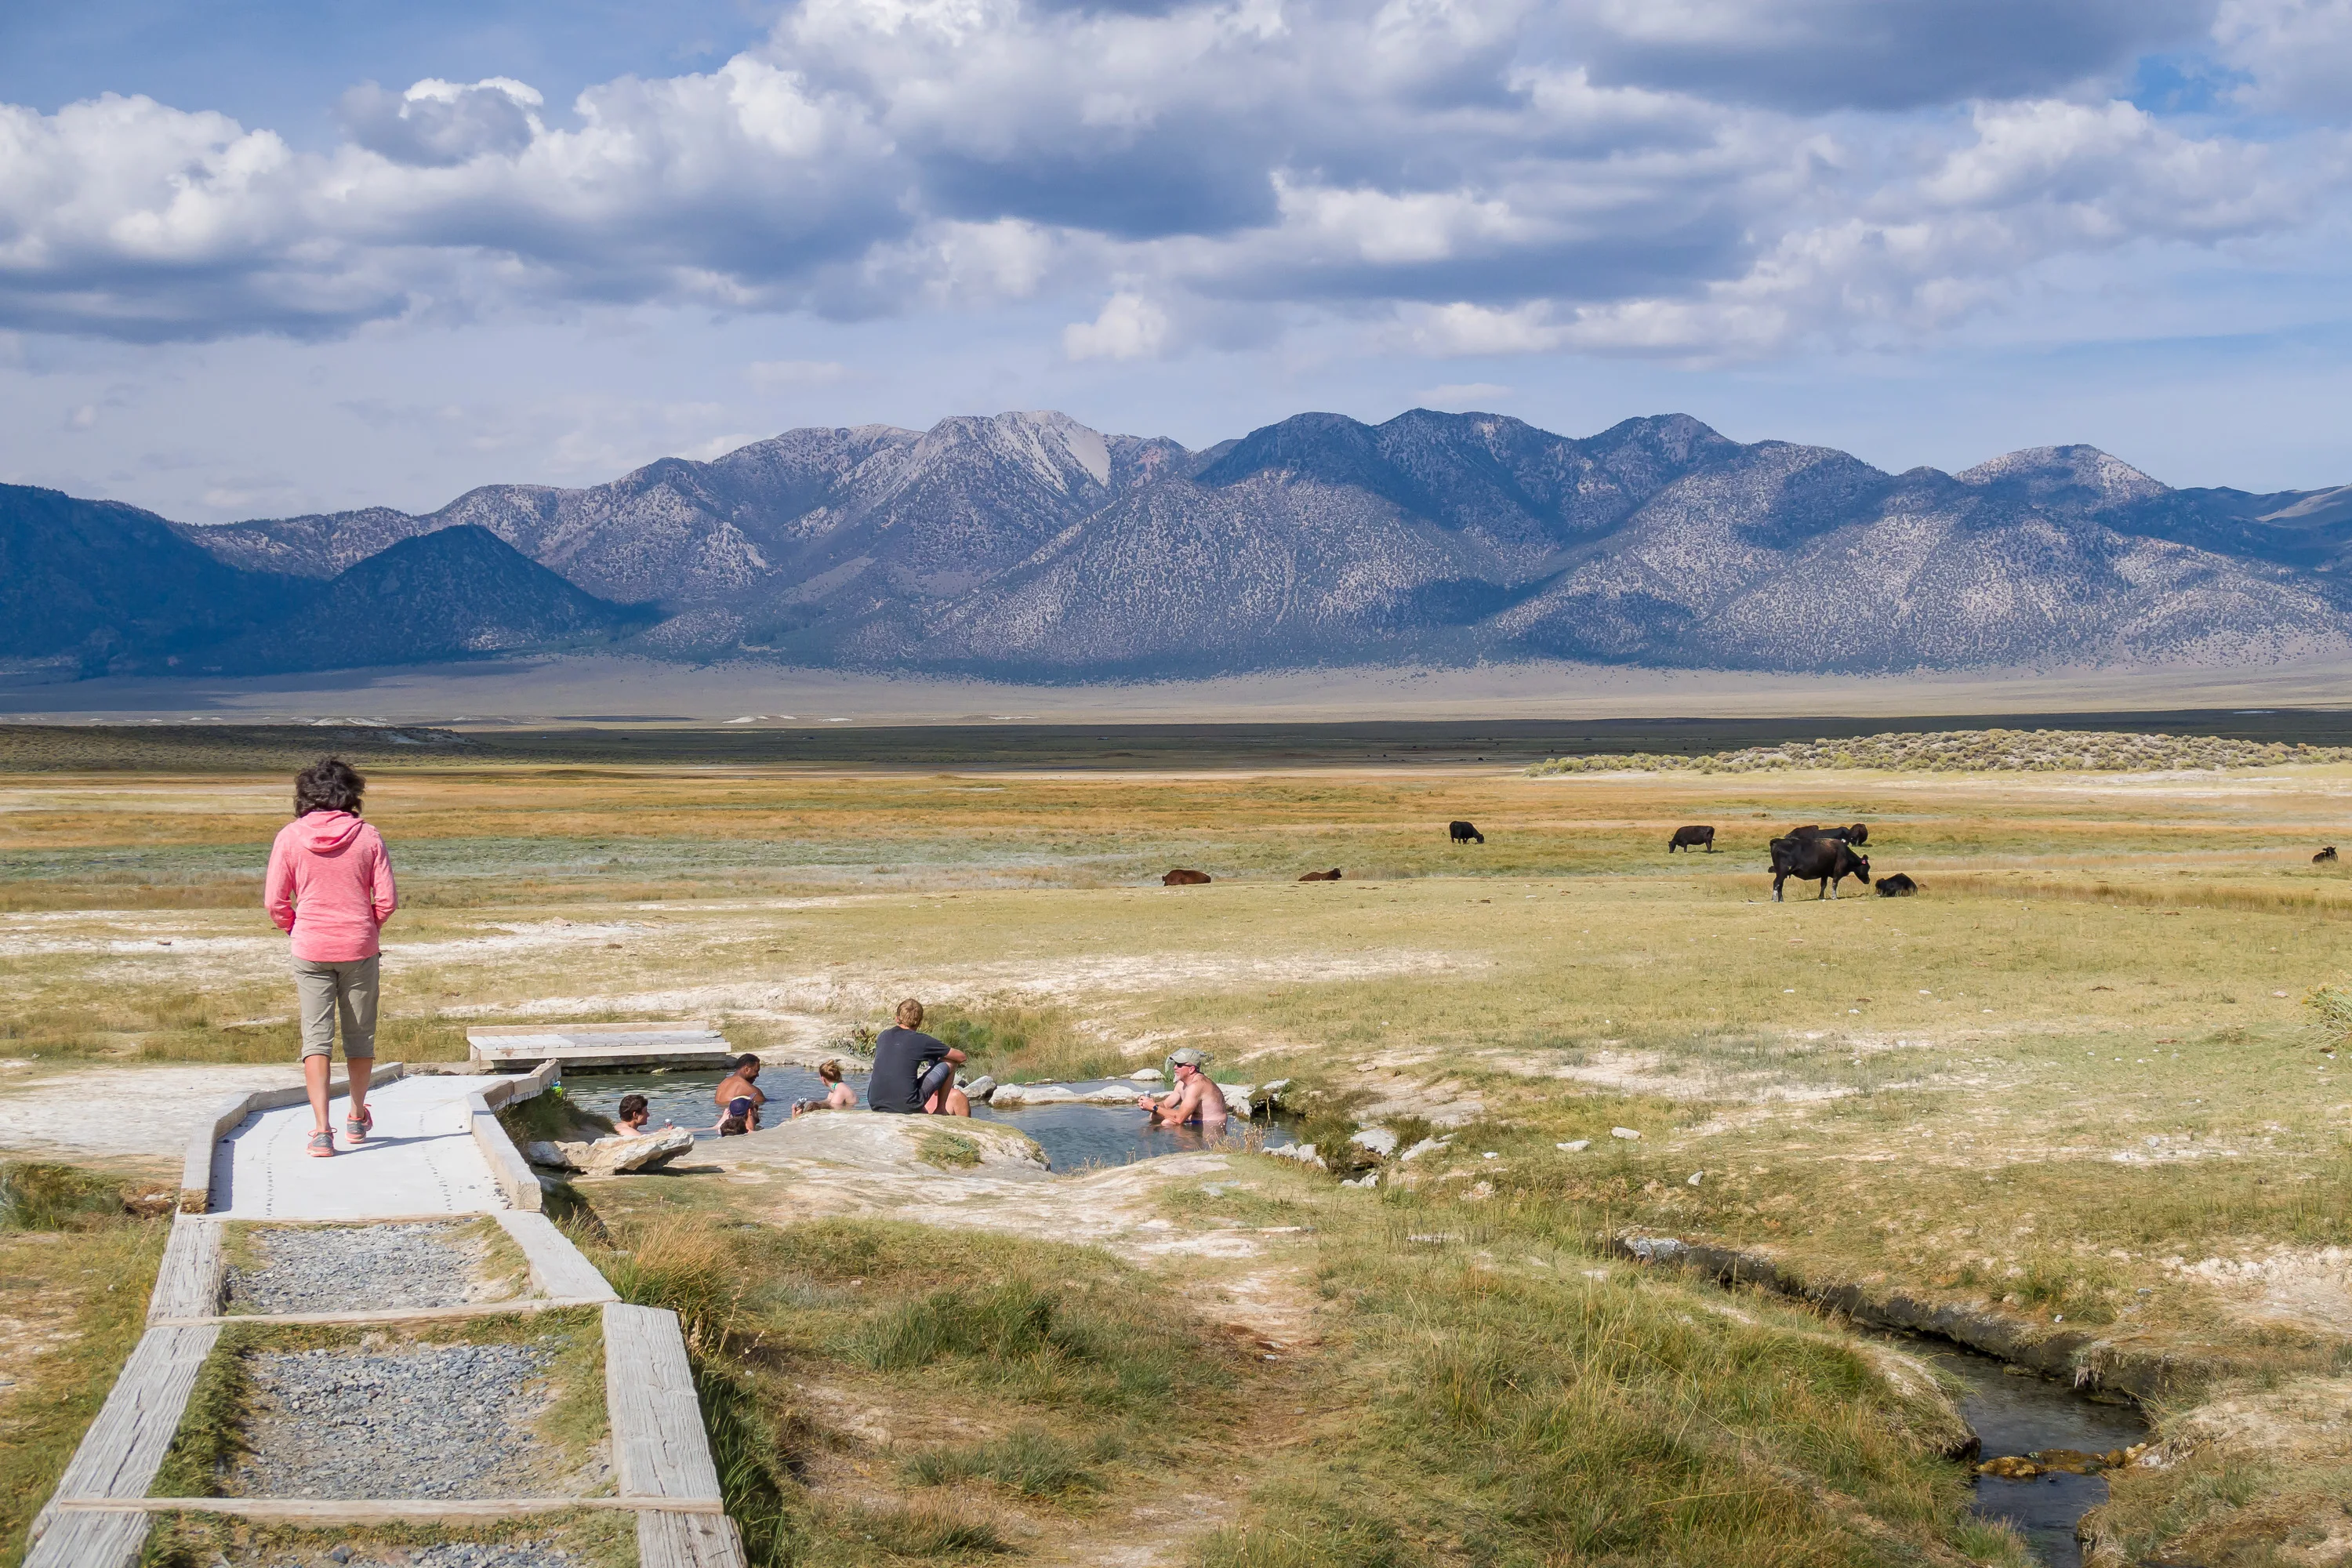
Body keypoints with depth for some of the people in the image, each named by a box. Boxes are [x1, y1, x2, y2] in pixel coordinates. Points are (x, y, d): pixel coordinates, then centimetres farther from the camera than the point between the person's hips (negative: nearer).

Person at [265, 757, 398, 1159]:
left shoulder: (290, 837, -6)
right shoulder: (367, 837, -6)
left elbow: (274, 902, -4)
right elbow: (387, 900, -6)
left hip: (311, 949, 0)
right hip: (360, 948, 0)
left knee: (316, 1037, 1)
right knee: (360, 1034, 16)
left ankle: (321, 1130, -8)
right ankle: (357, 1119, 30)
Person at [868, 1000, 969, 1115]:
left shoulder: (883, 1037, 9)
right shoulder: (921, 1040, -3)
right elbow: (961, 1057, 7)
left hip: (875, 1105, 5)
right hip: (907, 1106, -5)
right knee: (949, 1062, 9)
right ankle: (941, 1109, 21)